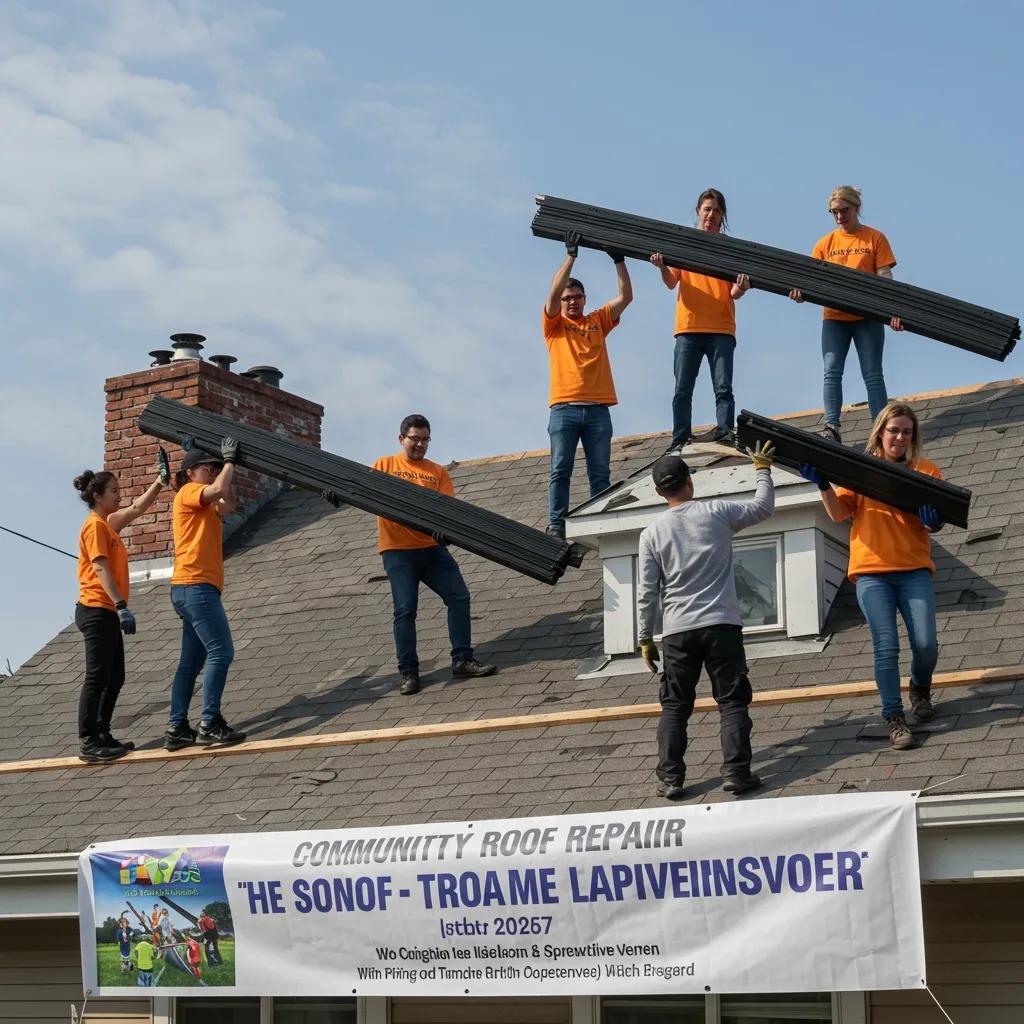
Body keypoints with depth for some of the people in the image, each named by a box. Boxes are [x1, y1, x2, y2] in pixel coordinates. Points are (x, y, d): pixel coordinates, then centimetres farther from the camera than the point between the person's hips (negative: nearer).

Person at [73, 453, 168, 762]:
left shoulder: (108, 524, 16)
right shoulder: (95, 526, -11)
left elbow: (138, 508, 28)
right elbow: (101, 569, -20)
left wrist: (160, 480, 21)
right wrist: (121, 605, -26)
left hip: (107, 612, 10)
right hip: (97, 611, -10)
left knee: (114, 679, 11)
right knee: (97, 678, -9)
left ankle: (101, 737, 15)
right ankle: (88, 743, -9)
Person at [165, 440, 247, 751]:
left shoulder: (203, 506, 24)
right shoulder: (189, 492, -3)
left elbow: (228, 505, 25)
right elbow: (218, 489, -20)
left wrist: (228, 464, 18)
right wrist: (229, 460, -6)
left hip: (191, 589, 10)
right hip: (195, 584, -10)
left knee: (191, 662, 7)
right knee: (221, 652, -15)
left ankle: (177, 729, 6)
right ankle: (210, 724, -20)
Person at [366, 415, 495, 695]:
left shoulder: (437, 472, 11)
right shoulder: (384, 465, 7)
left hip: (432, 547, 3)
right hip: (397, 551, -3)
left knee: (459, 597, -3)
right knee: (405, 610, -5)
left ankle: (462, 660, 4)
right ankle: (408, 672, 0)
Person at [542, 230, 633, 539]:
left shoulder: (598, 321, 19)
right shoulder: (554, 325, 11)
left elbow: (625, 297, 12)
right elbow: (553, 292, -4)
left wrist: (619, 261, 4)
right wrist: (571, 255, -6)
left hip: (598, 409, 2)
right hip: (565, 407, -2)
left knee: (600, 473, -1)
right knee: (560, 470, -6)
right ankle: (556, 526, -8)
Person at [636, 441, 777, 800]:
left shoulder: (652, 533, 1)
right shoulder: (716, 513, -1)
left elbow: (647, 593, 2)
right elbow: (763, 508, 14)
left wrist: (645, 638, 11)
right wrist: (763, 469, 28)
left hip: (677, 632, 1)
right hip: (722, 625, -1)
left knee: (674, 707, 9)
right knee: (732, 701, 3)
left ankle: (670, 778, 4)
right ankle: (736, 771, -5)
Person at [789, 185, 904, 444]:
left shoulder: (875, 238, 2)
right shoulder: (826, 243, 9)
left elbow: (884, 277, -4)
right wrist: (801, 292, -19)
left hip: (867, 317, -2)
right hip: (834, 317, 2)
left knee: (873, 375, 0)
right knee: (832, 372, -9)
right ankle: (832, 428, -14)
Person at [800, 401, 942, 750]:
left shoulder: (926, 471, 8)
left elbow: (932, 526, 4)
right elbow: (839, 513, 2)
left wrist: (933, 521, -19)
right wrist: (823, 485, -14)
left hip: (914, 568, 1)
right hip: (872, 570, -1)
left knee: (926, 644, -8)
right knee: (886, 647, -10)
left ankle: (920, 690, 24)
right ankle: (894, 719, -2)